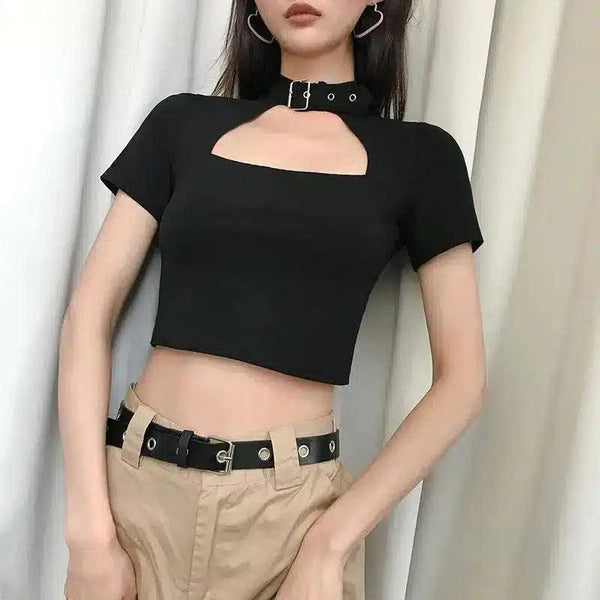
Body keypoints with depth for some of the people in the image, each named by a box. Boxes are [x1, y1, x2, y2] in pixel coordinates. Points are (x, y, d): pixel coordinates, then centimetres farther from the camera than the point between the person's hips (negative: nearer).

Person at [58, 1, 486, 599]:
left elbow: (460, 379, -1)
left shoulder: (419, 156, 2)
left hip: (292, 503, -1)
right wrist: (89, 529, -8)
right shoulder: (183, 122, 5)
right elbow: (89, 314, 1)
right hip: (135, 484, 2)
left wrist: (330, 545, -9)